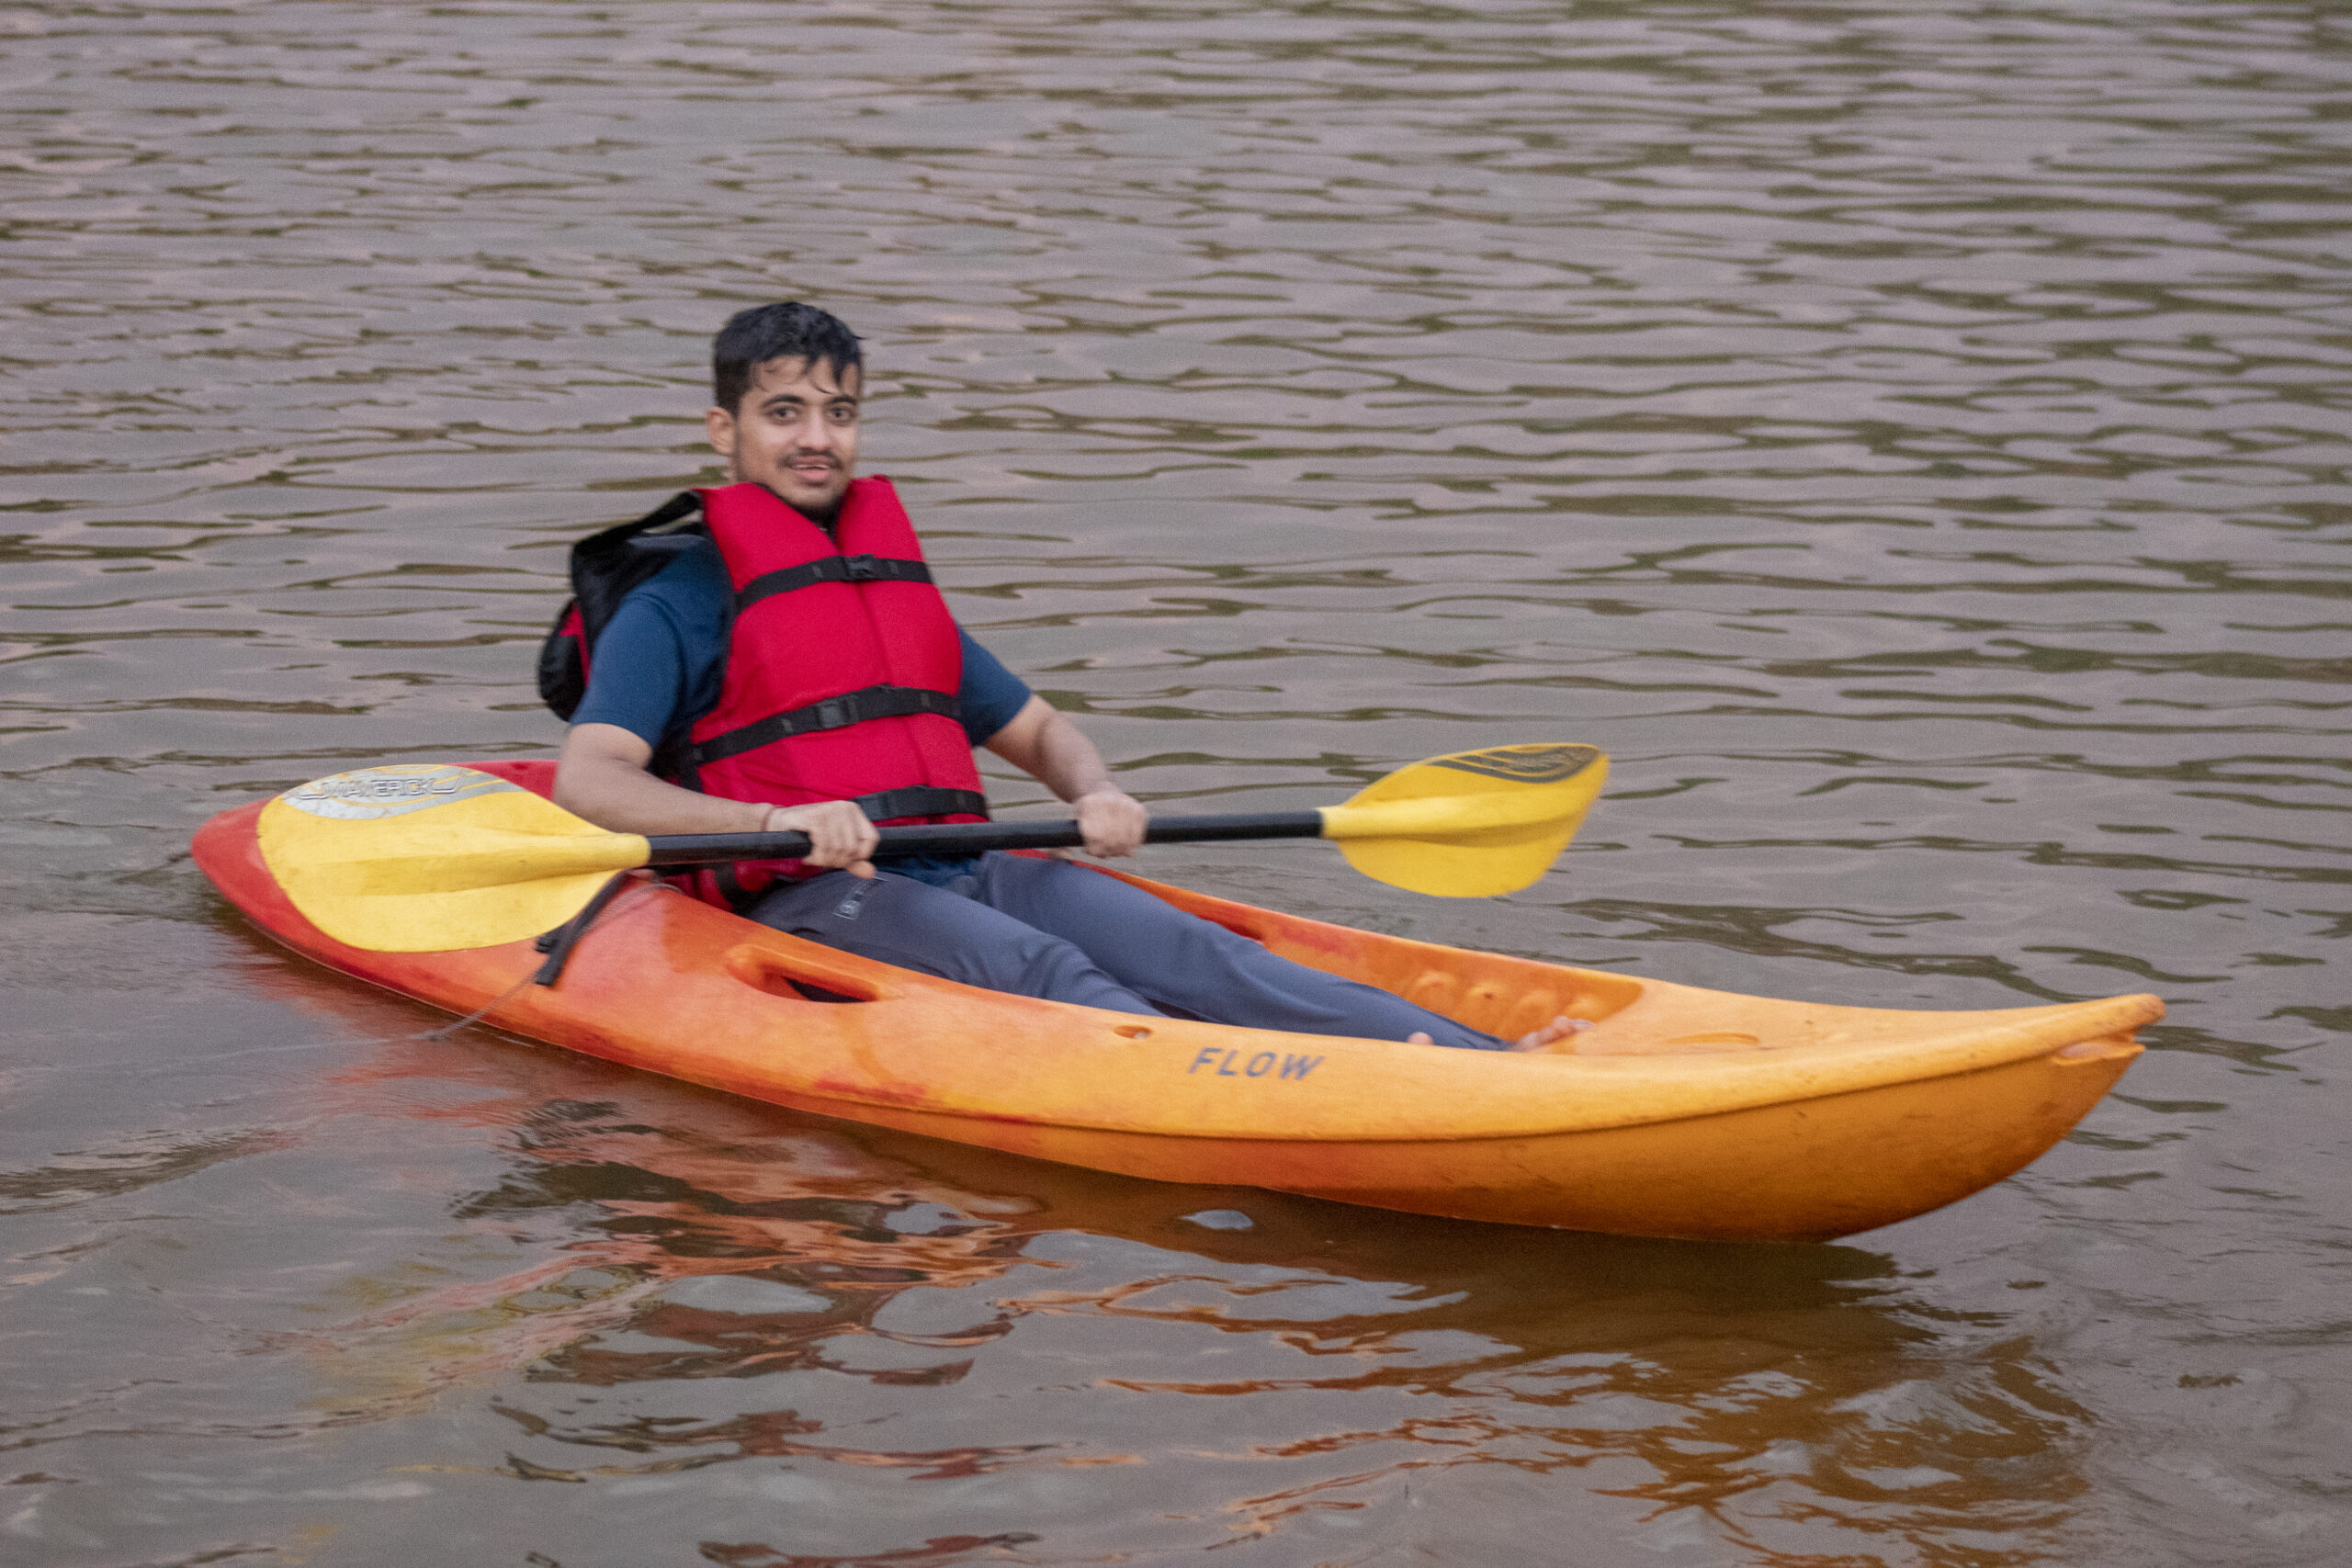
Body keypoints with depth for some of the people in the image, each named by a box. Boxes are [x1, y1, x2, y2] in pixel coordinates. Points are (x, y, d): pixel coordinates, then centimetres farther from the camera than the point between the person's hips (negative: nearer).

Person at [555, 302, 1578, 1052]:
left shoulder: (902, 589, 26)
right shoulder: (677, 606, 4)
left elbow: (1038, 731, 30)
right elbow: (585, 781, -11)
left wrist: (1097, 795, 4)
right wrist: (776, 819, -27)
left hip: (966, 874, 6)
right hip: (813, 900, -5)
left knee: (1187, 951, -20)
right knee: (1042, 977, -33)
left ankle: (1485, 1065, -41)